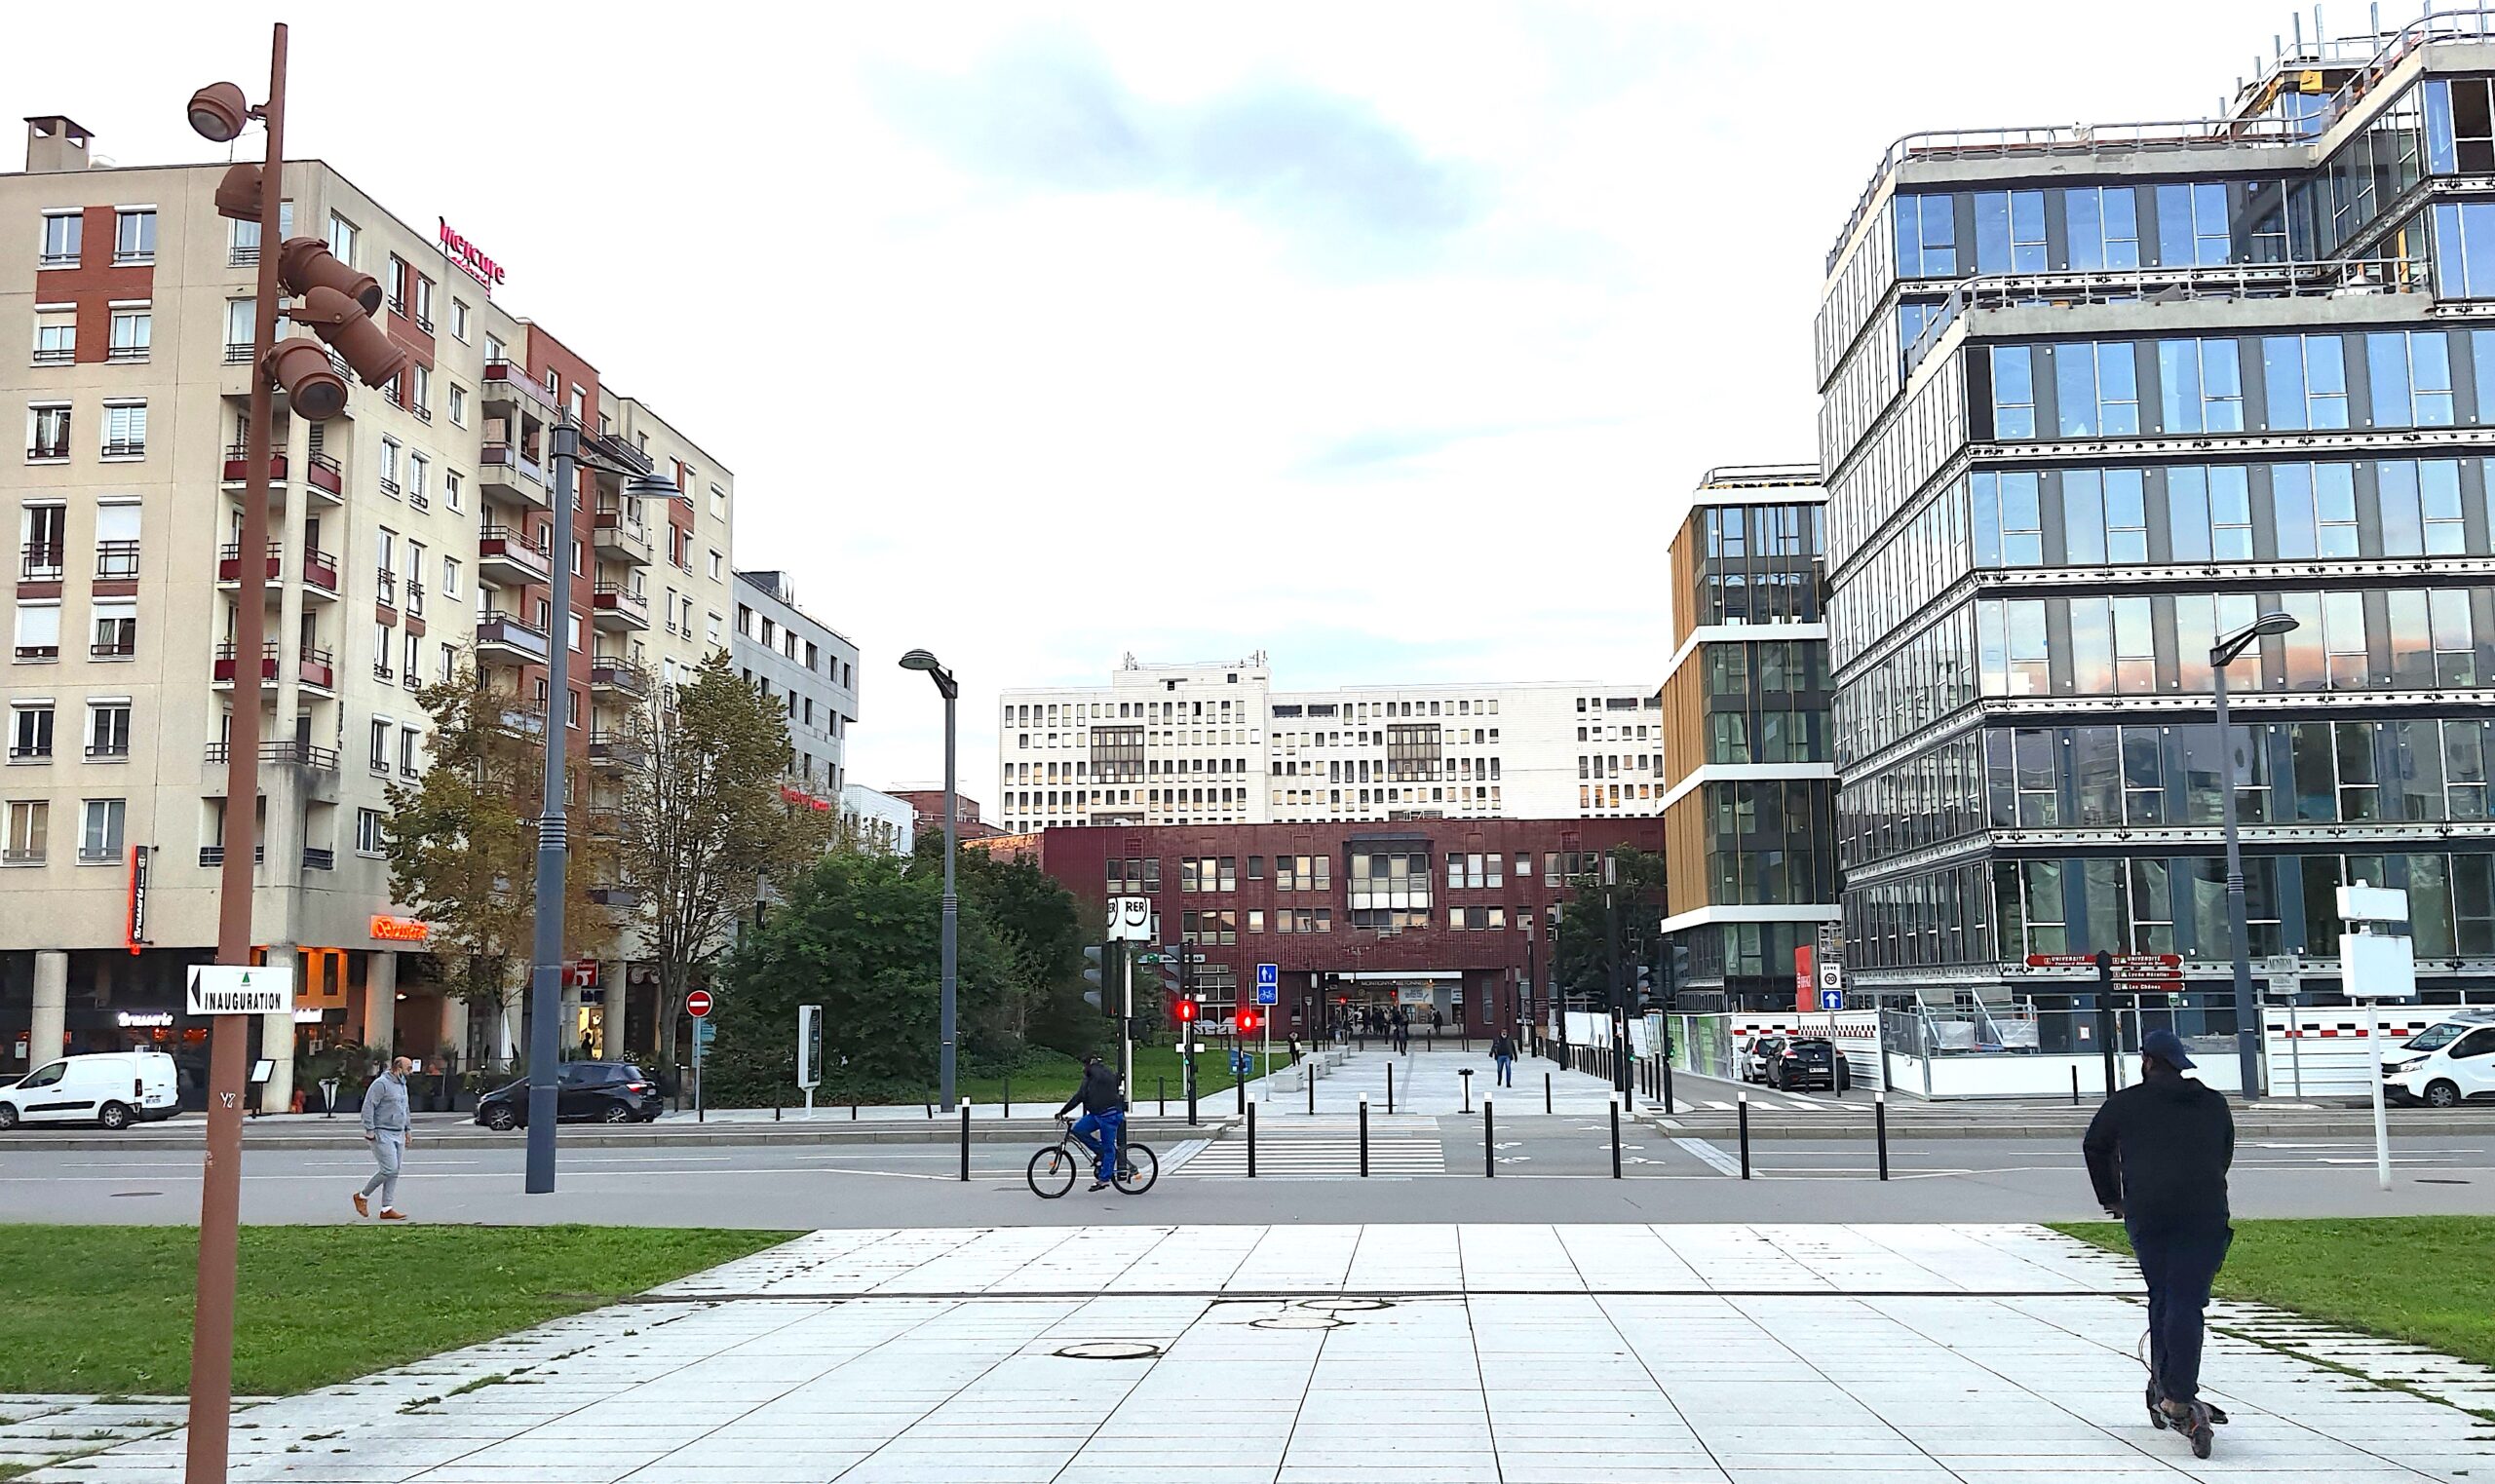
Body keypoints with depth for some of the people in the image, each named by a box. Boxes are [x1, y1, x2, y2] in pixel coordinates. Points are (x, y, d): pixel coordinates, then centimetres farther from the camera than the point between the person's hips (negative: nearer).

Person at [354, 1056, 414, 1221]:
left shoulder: (402, 1085, 16)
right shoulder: (381, 1084, -13)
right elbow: (368, 1107, -17)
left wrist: (407, 1129, 23)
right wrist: (370, 1130, -21)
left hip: (398, 1135, 9)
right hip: (382, 1134, -9)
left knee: (394, 1172, 6)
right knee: (389, 1169, -13)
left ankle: (387, 1209, 8)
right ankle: (362, 1196, 6)